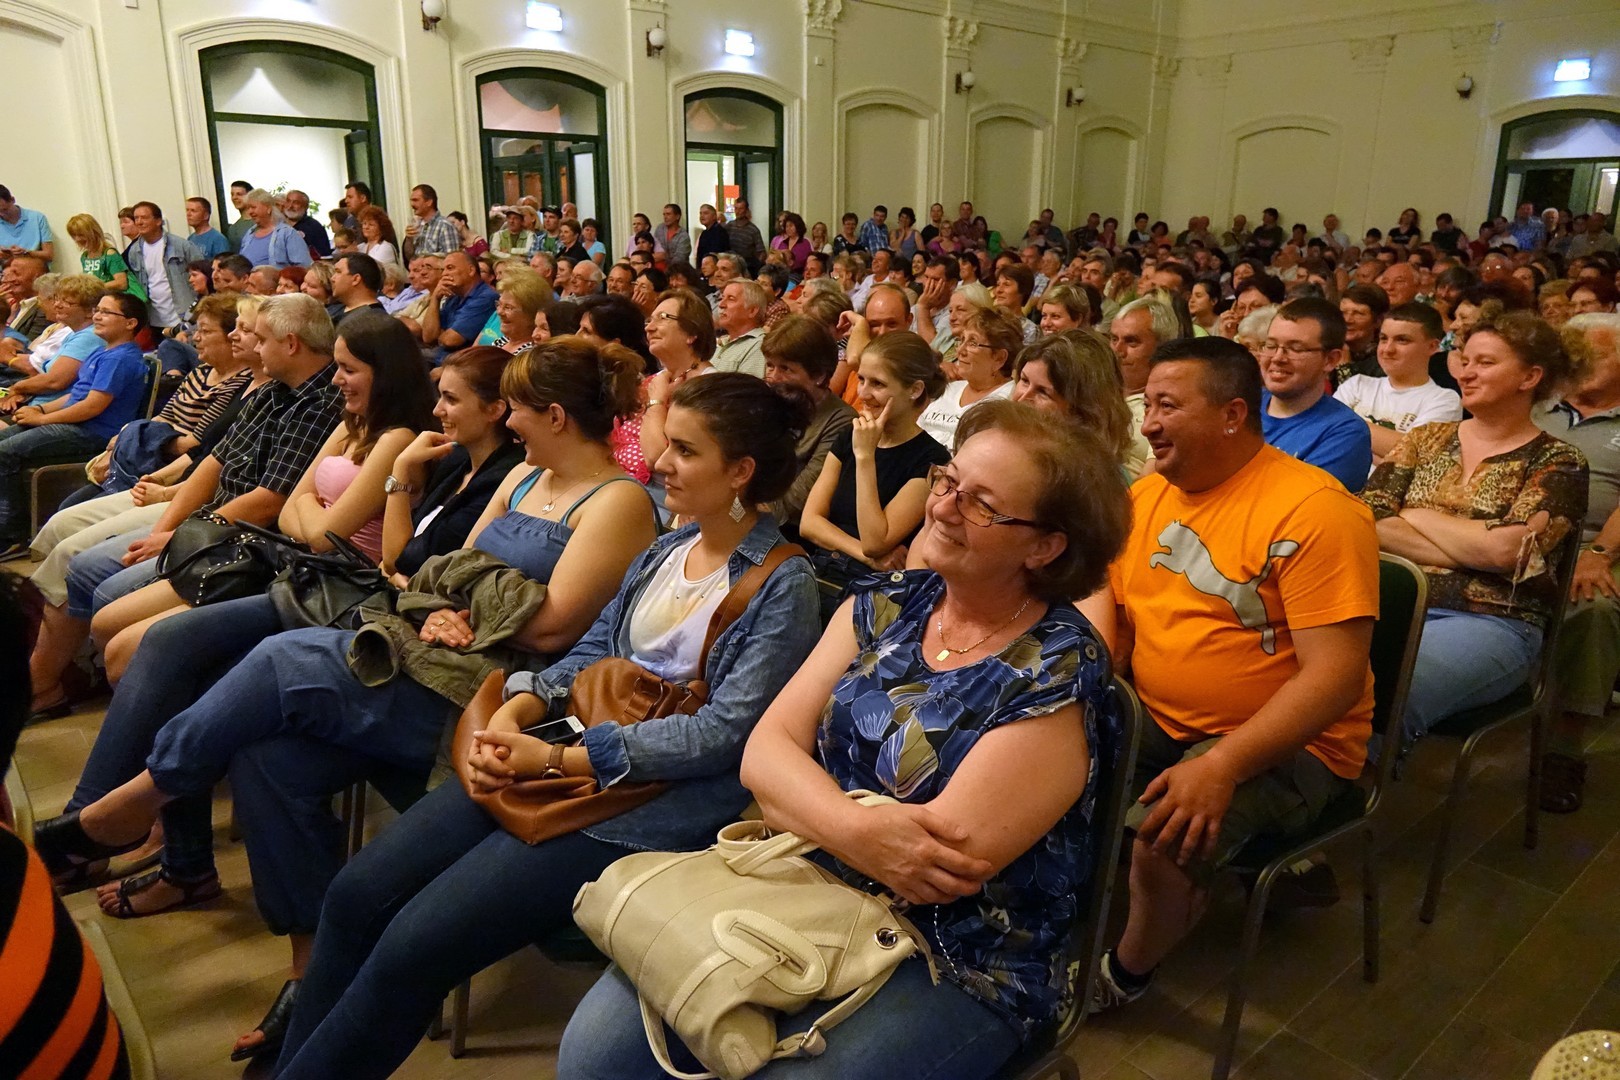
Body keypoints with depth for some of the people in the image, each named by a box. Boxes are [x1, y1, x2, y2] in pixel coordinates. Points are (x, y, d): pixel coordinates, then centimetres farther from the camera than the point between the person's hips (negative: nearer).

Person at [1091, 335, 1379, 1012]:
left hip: (1281, 744, -6)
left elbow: (1337, 675, -22)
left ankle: (1129, 969, 5)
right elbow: (1112, 623, 9)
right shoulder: (1144, 497, 5)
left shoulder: (1313, 511, -17)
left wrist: (1221, 764, -30)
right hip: (1152, 721, 7)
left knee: (1162, 842, -28)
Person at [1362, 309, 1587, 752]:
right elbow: (1366, 522, 2)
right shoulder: (1426, 439, 16)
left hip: (1490, 623, -3)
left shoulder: (1557, 463, 5)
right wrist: (1472, 550, -6)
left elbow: (1504, 549, -12)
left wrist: (1415, 515, 0)